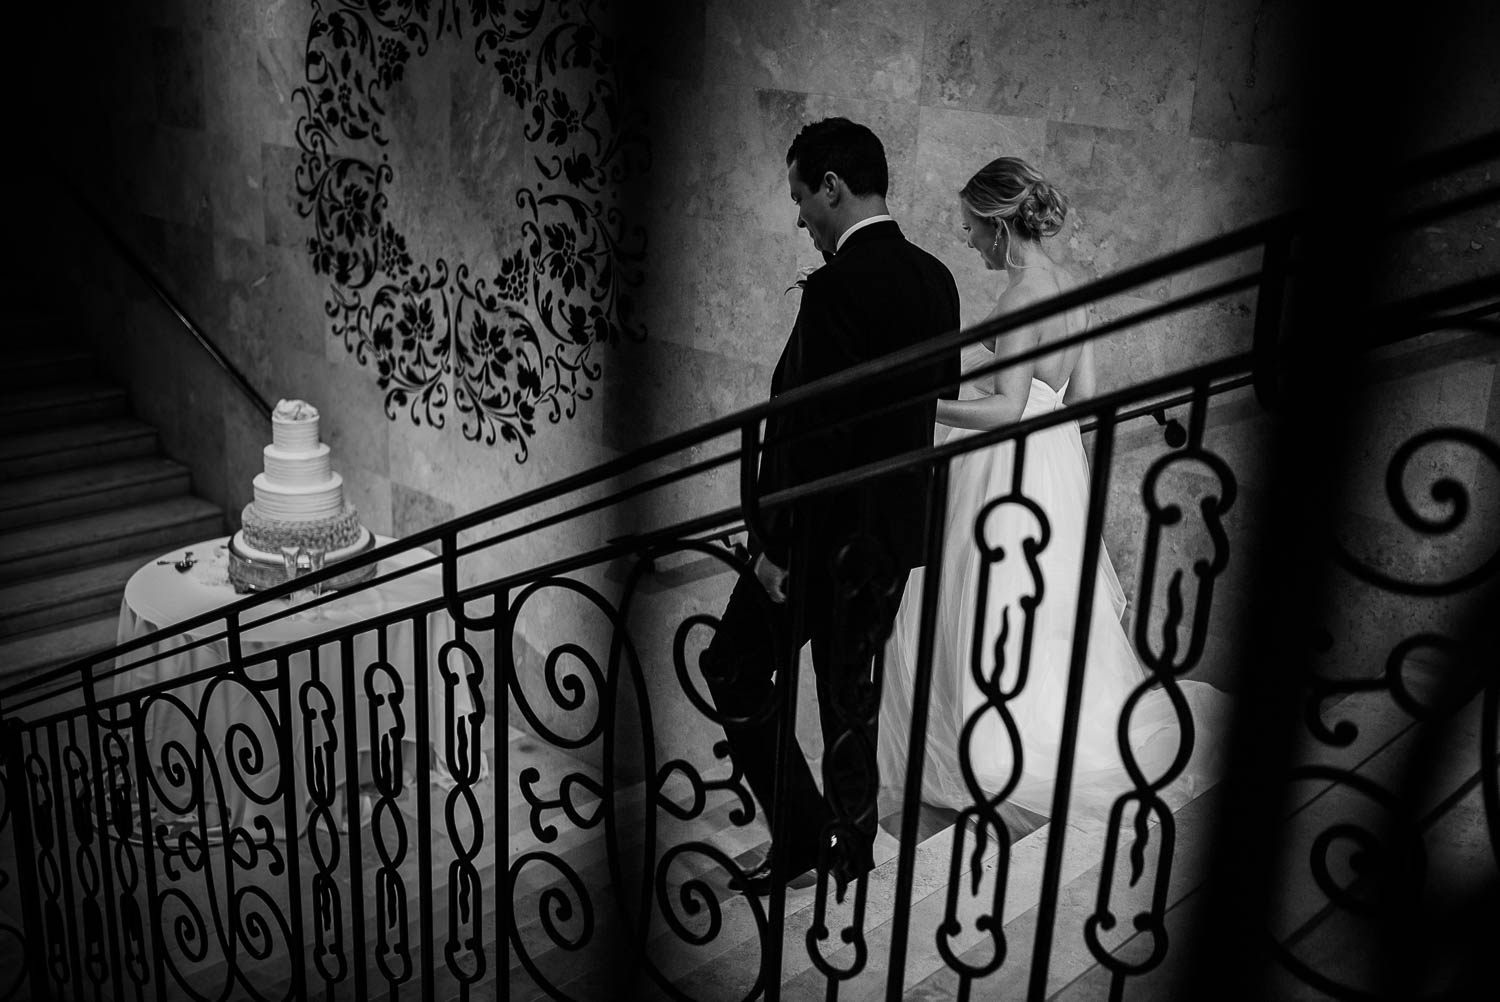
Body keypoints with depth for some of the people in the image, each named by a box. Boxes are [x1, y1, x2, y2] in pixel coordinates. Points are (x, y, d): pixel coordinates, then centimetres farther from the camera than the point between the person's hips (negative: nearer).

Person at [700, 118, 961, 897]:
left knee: (737, 673, 10)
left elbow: (812, 431, -23)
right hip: (895, 535, 8)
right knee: (851, 692, 20)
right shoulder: (935, 280, 4)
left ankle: (803, 834, 14)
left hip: (825, 537, -8)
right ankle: (852, 852, 32)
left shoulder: (838, 289, -21)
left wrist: (777, 547, -15)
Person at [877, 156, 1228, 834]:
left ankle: (1000, 766, 16)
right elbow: (1083, 397, 10)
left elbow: (1006, 410, -24)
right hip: (1056, 467, 9)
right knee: (1049, 620, 19)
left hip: (1011, 476, -9)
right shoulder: (1070, 289, 7)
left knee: (997, 622, 4)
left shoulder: (1024, 295, -20)